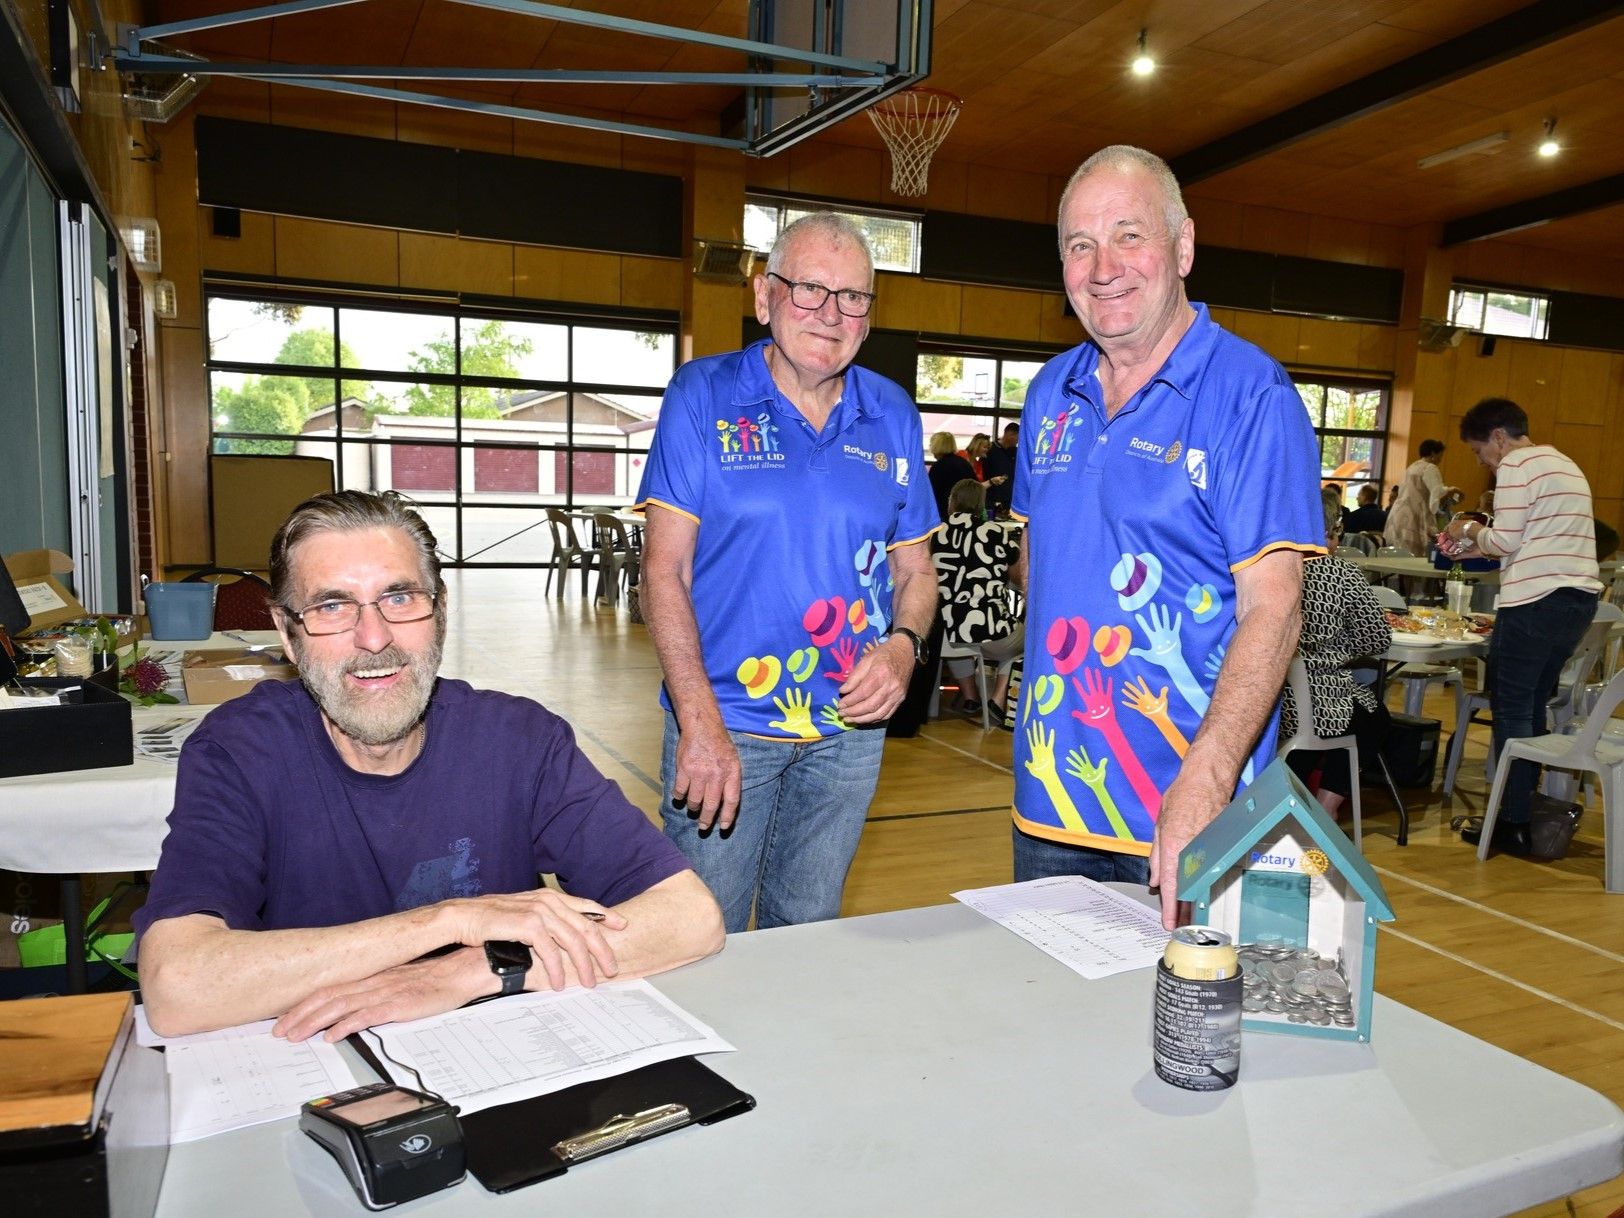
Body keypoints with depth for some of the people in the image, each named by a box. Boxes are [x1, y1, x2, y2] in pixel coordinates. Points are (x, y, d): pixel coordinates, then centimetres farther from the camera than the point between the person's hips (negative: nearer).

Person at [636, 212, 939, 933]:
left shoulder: (893, 418, 5)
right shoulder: (703, 395, -6)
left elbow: (915, 569, 11)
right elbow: (665, 568, -10)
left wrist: (904, 645, -11)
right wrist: (700, 720, -19)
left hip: (850, 729, 4)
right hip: (724, 724, -3)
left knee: (808, 933, 18)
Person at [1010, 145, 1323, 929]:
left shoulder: (1251, 395, -12)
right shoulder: (1052, 394, 7)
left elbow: (1272, 608, -18)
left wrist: (1202, 786, -29)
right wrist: (1057, 670, 6)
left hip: (1189, 806, -6)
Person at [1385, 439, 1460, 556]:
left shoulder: (1413, 467, 21)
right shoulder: (1430, 468, -8)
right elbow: (1439, 493, -19)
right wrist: (1453, 490, -1)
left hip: (1400, 515, 9)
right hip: (1412, 520, -9)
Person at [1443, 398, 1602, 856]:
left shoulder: (1516, 466, -7)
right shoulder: (1564, 465, 23)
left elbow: (1506, 541, -11)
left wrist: (1469, 531, 7)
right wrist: (1477, 543, 20)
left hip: (1538, 599, -9)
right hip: (1581, 595, 9)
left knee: (1511, 709, -3)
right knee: (1533, 705, 14)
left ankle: (1513, 825, -1)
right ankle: (1526, 808, 18)